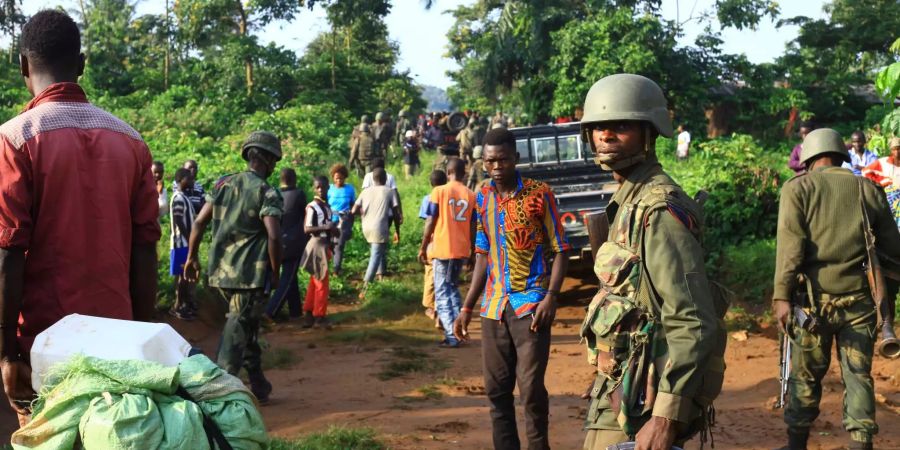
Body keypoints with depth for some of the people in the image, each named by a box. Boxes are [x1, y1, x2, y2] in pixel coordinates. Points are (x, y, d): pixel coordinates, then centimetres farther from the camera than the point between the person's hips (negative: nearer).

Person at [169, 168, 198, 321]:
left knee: (185, 274, 14)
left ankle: (186, 303, 21)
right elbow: (179, 222, -20)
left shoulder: (184, 197, 15)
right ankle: (178, 306, 1)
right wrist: (190, 240, -18)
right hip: (182, 242, -10)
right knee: (183, 274, -5)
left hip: (185, 241, 10)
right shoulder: (179, 198, -16)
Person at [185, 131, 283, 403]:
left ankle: (258, 384, 29)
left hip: (220, 272, 7)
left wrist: (192, 257, 18)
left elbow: (199, 222, 8)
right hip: (252, 276, -7)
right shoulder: (266, 192, -10)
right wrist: (275, 274, -7)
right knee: (236, 334, -2)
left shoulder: (223, 184, 8)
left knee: (246, 326, 21)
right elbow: (274, 237, -19)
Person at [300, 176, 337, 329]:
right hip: (317, 246, -9)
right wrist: (326, 227, -30)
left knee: (314, 283, 15)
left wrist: (333, 230, 3)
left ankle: (309, 314, 23)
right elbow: (307, 229, -21)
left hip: (324, 245, 9)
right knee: (321, 283, -4)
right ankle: (319, 316, 5)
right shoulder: (312, 207, -14)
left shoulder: (326, 206, 12)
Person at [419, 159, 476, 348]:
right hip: (462, 250, 4)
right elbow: (473, 226, 6)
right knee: (453, 288, 20)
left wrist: (423, 247, 2)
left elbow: (431, 222, -6)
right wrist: (473, 251, 16)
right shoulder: (471, 195, 4)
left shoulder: (439, 191, -5)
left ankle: (451, 335, -7)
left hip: (441, 249, -4)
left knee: (442, 292, 2)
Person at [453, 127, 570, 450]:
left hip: (530, 303, -5)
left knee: (531, 388, -5)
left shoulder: (539, 194, -6)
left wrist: (551, 297, -17)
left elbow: (560, 250, -4)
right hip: (493, 307, 5)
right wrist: (467, 307, 11)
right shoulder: (482, 198, 8)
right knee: (496, 388, 9)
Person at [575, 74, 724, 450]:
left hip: (638, 403, -9)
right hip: (618, 391, 9)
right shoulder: (629, 201, 12)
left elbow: (694, 324, -23)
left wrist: (666, 418, -26)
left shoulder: (659, 210, -18)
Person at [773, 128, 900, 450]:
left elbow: (790, 246, -9)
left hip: (815, 297, -2)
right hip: (860, 298, 2)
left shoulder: (798, 188, 0)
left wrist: (782, 295, -10)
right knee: (858, 376, 9)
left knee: (805, 376, 9)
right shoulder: (868, 189, 9)